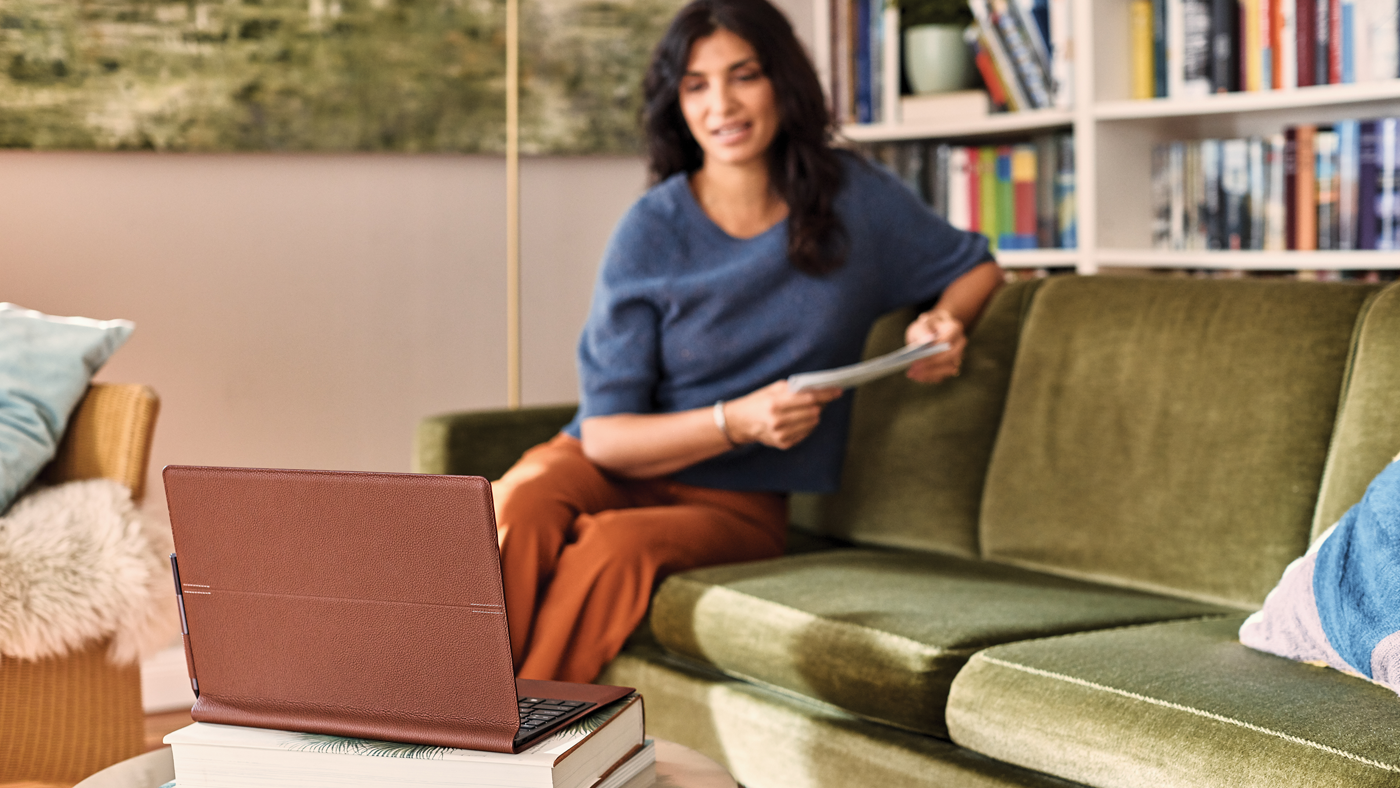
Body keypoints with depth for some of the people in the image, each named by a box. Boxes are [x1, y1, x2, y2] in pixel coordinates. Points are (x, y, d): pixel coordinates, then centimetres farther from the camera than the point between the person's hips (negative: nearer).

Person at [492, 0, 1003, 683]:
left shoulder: (854, 199, 1)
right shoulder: (650, 232, -6)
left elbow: (977, 268, 18)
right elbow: (605, 434, -8)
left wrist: (941, 323, -5)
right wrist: (737, 421, -24)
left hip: (737, 501, 1)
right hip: (618, 467, 0)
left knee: (616, 546, -35)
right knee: (521, 508, -36)